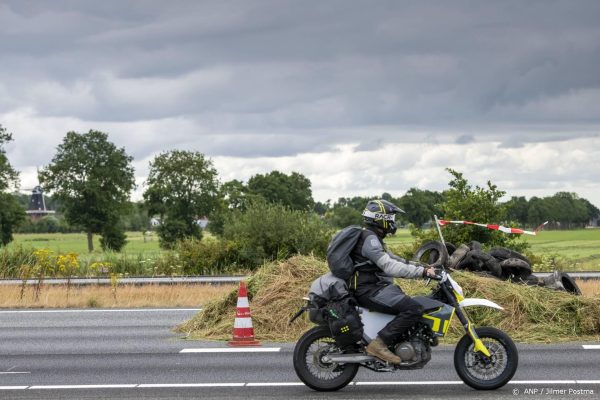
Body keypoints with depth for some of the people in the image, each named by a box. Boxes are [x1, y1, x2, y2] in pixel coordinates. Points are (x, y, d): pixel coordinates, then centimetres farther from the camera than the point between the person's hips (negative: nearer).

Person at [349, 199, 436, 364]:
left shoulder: (373, 237, 19)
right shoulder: (369, 239, -16)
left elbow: (391, 259, 21)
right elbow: (389, 266, -25)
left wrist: (421, 267, 10)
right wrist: (422, 271, -25)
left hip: (375, 287, 11)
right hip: (370, 290, -11)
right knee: (414, 309, -22)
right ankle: (379, 344, -23)